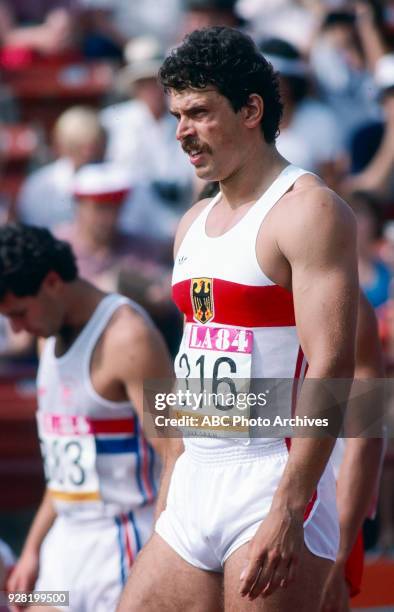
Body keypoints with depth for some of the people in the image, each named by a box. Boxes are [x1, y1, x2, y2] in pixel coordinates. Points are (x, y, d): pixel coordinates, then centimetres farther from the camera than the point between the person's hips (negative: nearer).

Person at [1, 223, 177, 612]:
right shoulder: (53, 340, 13)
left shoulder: (127, 337, -15)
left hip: (121, 546, -9)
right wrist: (32, 549, 20)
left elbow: (177, 458, -18)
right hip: (65, 542, 9)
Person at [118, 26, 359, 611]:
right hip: (195, 487, 8)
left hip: (273, 482, -8)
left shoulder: (307, 210, -9)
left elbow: (330, 367, -17)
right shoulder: (194, 223, 17)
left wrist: (288, 509, -24)